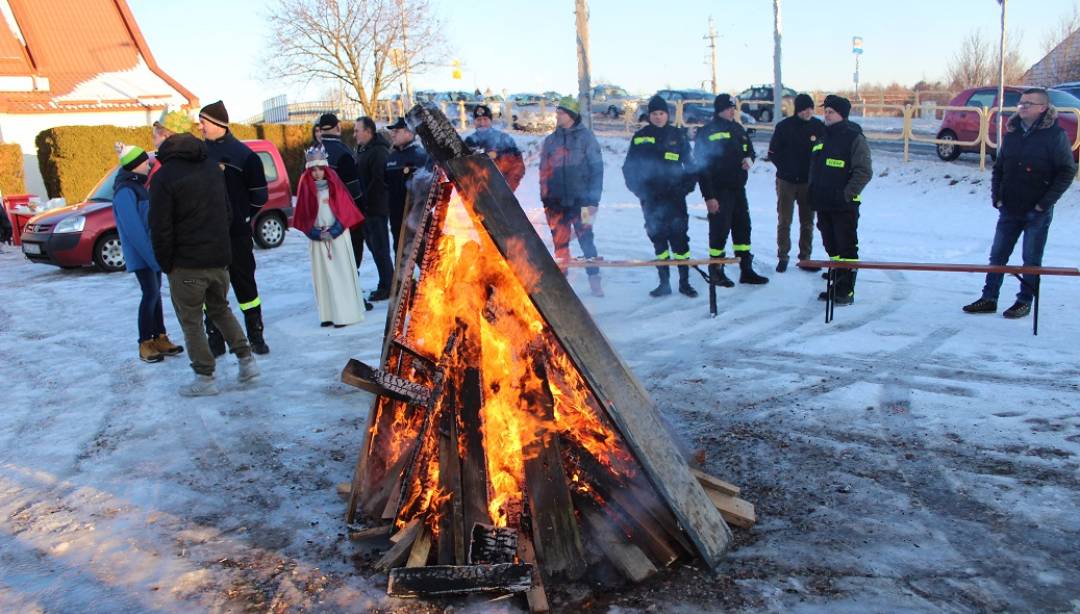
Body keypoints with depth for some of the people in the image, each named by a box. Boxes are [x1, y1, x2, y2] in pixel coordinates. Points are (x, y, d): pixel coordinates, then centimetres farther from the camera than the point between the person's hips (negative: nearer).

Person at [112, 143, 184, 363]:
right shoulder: (125, 191, -17)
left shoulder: (137, 185, 13)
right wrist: (150, 255, -23)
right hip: (140, 254, -9)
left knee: (155, 292, 11)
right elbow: (133, 228, -22)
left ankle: (160, 338, 18)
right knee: (151, 293, -8)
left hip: (152, 250, 9)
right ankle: (145, 343, 1)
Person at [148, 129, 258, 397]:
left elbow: (160, 228, -14)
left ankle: (205, 377, 8)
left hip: (186, 265, -6)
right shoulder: (212, 167, 8)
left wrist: (166, 264, -3)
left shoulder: (165, 177, -12)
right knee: (221, 309, 22)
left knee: (191, 321, 5)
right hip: (219, 259, 6)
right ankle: (247, 360, 16)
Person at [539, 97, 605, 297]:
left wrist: (593, 199, -6)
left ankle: (594, 280, -1)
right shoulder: (550, 140, 12)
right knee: (560, 243, 4)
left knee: (586, 239, -8)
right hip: (557, 201, 3)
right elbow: (544, 172, 15)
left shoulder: (585, 137, 2)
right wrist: (546, 199, 9)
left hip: (580, 199, -3)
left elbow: (597, 169, -1)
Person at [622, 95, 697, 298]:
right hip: (651, 199, 1)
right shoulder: (640, 137, 6)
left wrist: (686, 187, -2)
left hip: (674, 197, -1)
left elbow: (690, 165, 9)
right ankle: (664, 282, 13)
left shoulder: (678, 136, 6)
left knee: (679, 238, -6)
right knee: (658, 239, 6)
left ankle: (684, 281, 2)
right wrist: (638, 189, -1)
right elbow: (629, 167, 9)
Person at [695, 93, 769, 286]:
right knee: (720, 230, -3)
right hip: (719, 191, -7)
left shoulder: (738, 129, 11)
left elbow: (750, 149, 25)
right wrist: (708, 196, -18)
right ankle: (716, 271, 11)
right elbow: (701, 166, -13)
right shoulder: (707, 133, -10)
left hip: (738, 188, 7)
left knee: (743, 227, 10)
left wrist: (749, 159, -2)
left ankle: (746, 270, 19)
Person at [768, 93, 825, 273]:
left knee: (807, 222, 7)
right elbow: (773, 153, 1)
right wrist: (785, 168, -5)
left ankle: (805, 258, 16)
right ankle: (782, 257, 12)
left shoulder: (819, 126, -1)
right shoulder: (784, 127, -6)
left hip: (809, 182, 2)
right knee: (784, 221, 2)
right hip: (786, 181, -2)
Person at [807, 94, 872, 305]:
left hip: (844, 206, -7)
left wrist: (847, 193, -17)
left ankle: (847, 291, 2)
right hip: (823, 204, 7)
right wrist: (814, 194, 14)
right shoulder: (823, 136, 15)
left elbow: (864, 171, -12)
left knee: (847, 248, -3)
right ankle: (837, 286, 22)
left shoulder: (854, 137, -8)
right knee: (832, 247, 13)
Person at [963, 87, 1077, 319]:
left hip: (1037, 212, -5)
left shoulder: (1056, 134, -7)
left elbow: (1067, 172, -9)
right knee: (997, 255, 7)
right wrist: (997, 197, 4)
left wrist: (1045, 203, -13)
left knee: (1032, 260, 4)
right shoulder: (1012, 133, 8)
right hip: (1009, 209, 5)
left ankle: (1025, 301, 15)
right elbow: (999, 168, 14)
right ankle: (989, 299, 14)